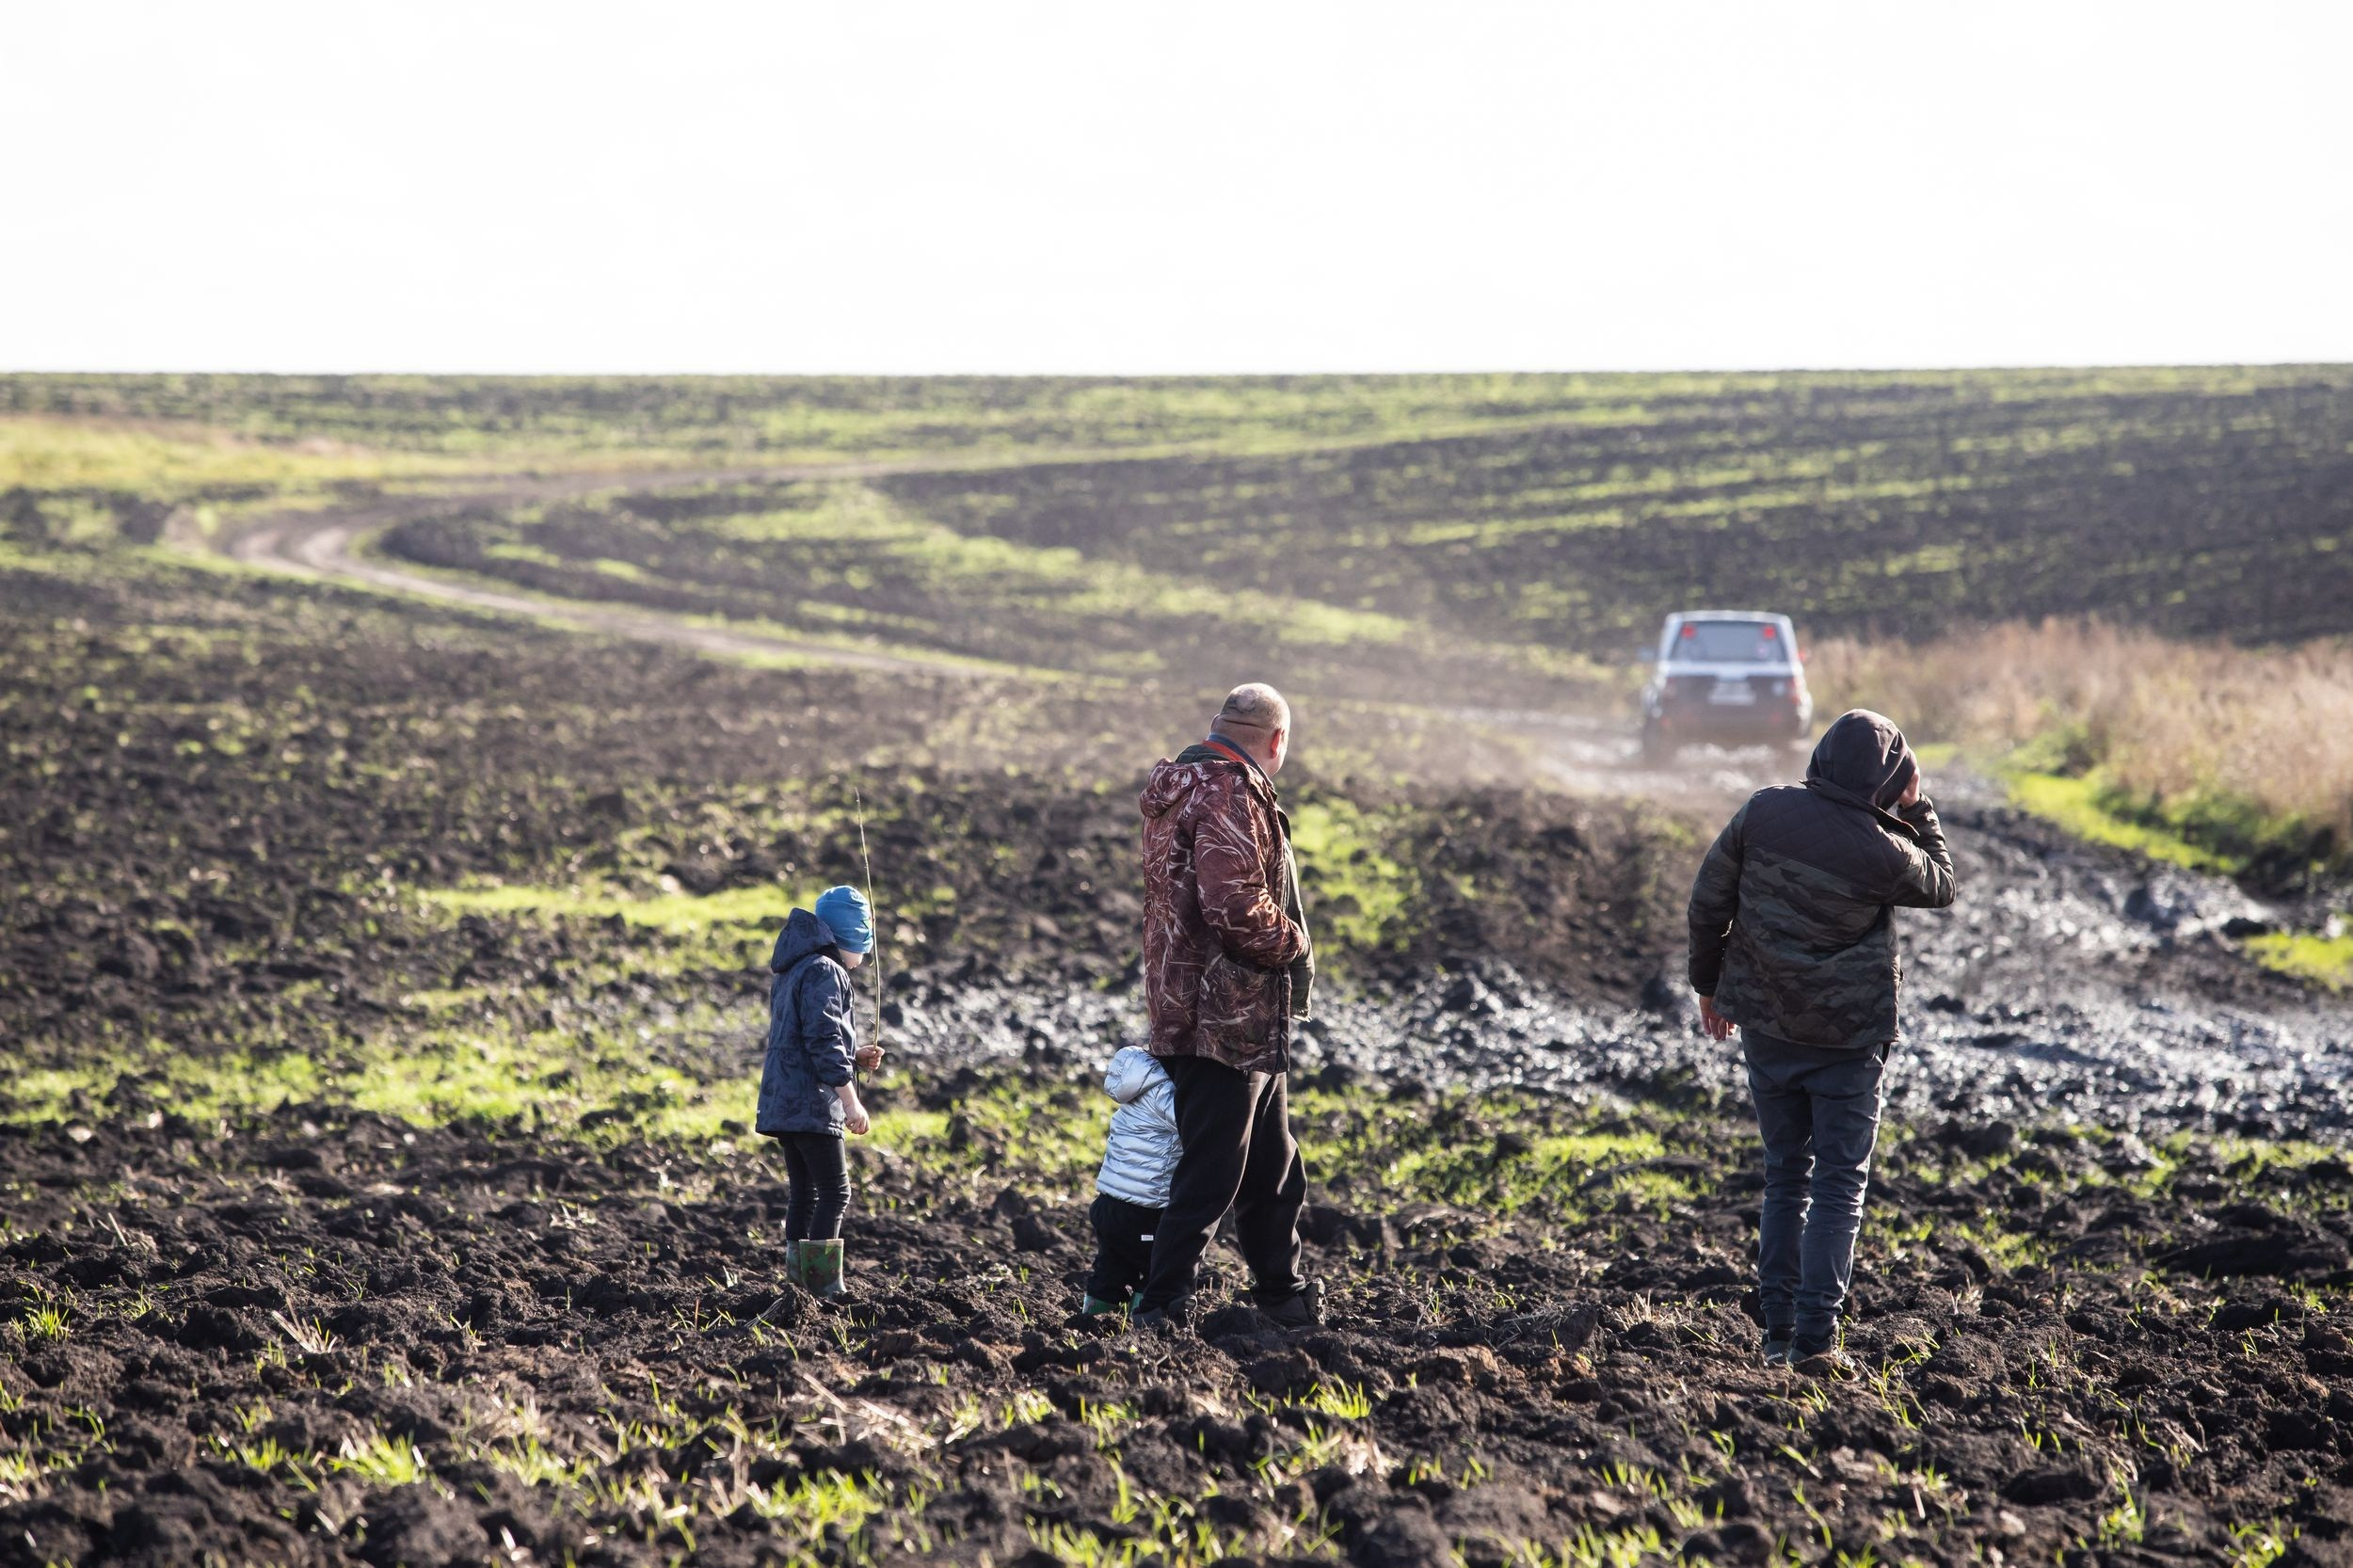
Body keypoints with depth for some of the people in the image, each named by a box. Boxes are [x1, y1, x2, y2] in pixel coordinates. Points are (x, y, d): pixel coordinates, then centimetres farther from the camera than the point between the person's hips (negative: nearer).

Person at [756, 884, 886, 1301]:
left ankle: (798, 1280, 12)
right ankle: (824, 1284, -13)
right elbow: (824, 1042, -20)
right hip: (811, 1105, -10)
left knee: (805, 1192, 12)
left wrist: (855, 1058, 17)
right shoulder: (823, 972, -12)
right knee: (835, 1191, -9)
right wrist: (851, 1102, -20)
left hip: (783, 1104, 10)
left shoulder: (793, 970, 20)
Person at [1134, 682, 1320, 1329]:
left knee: (1272, 1167, 20)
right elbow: (1238, 908, -28)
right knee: (1210, 1173, -6)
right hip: (1226, 1021, -11)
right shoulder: (1231, 795, -17)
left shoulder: (1182, 787, 17)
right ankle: (1162, 1310, -2)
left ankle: (1282, 1294, 31)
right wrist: (1294, 946, -11)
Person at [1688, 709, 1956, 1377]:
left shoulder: (1764, 811, -6)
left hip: (1765, 1025, 4)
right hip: (1848, 1036, -4)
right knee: (1840, 1185, 3)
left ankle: (1778, 1334, 17)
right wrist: (1918, 810, 11)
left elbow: (1708, 901, 2)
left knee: (1785, 1177, 16)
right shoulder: (1882, 851, -16)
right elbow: (1940, 885, 6)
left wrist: (1709, 984, 15)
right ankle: (1815, 1341, -4)